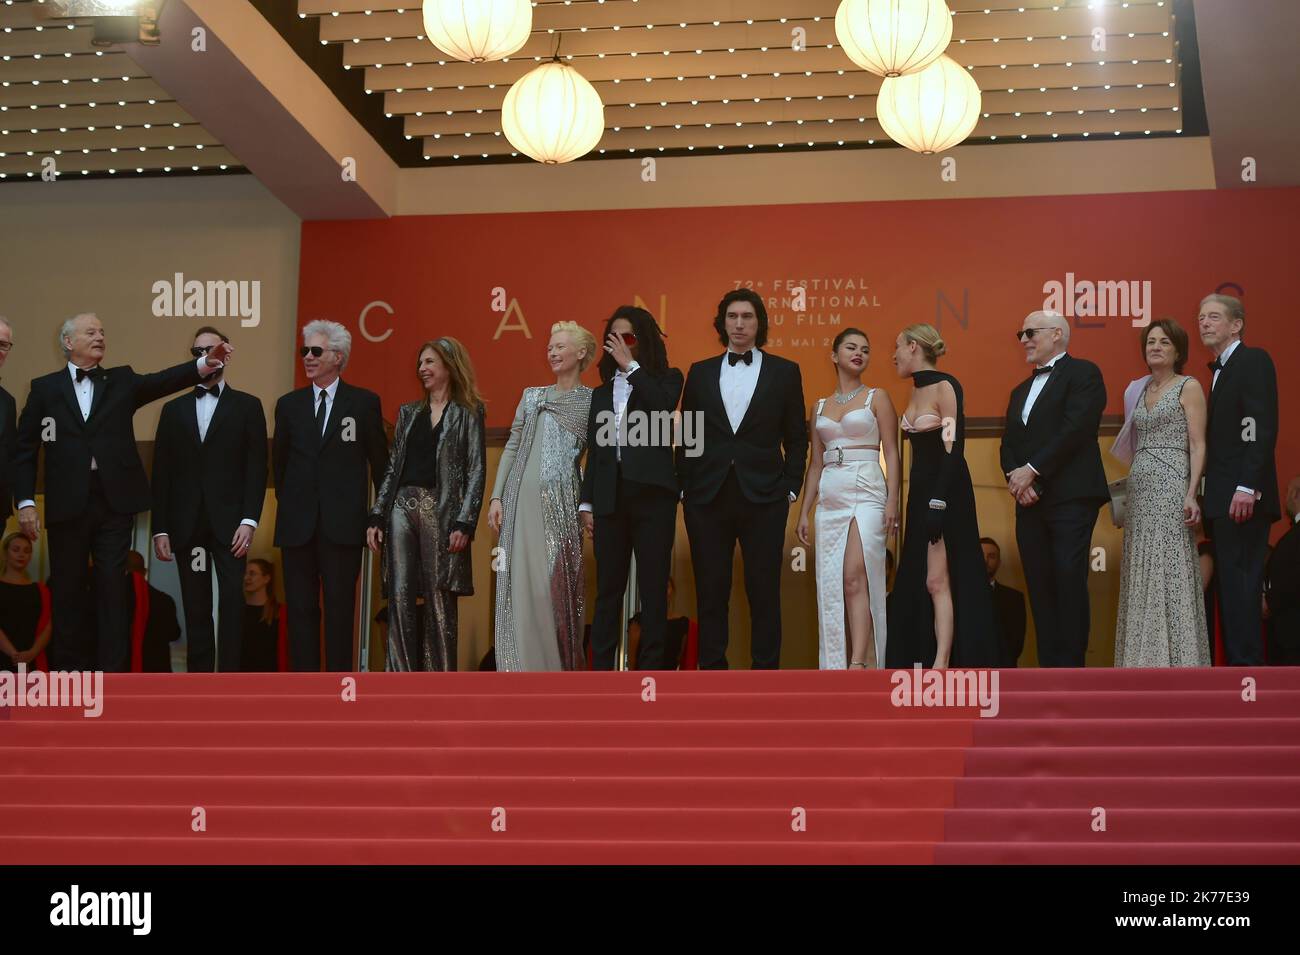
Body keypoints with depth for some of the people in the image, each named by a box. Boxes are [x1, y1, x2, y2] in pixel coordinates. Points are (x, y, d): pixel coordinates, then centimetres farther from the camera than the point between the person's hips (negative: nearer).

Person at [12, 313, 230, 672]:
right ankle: (68, 670, 15)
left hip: (114, 502, 1)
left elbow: (164, 381, -7)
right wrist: (26, 501, -4)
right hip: (67, 504, 0)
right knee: (68, 590, 6)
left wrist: (206, 362, -25)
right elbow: (25, 449, 6)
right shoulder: (45, 387, 7)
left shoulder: (122, 381, 10)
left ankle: (112, 673, 1)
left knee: (112, 587, -1)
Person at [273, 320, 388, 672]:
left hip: (342, 523, -3)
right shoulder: (289, 404, 11)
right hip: (298, 524, 3)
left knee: (340, 609, -2)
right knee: (300, 608, 4)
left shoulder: (364, 402, 3)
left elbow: (379, 459, 7)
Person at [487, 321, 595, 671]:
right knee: (520, 584, -1)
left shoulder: (592, 401, 6)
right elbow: (511, 447, 13)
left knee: (556, 584, -5)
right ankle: (524, 665, 2)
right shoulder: (531, 396, 15)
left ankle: (559, 666, 3)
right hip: (521, 498, 3)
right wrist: (496, 497, 5)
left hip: (561, 502, -3)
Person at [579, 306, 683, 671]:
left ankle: (652, 668, 0)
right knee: (608, 589, 4)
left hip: (652, 494, -4)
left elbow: (663, 405, -17)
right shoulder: (602, 392, 18)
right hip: (610, 497, 4)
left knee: (653, 589, -2)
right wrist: (586, 504, 9)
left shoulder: (666, 379, 7)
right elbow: (593, 452, 16)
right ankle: (601, 669, 5)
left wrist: (631, 365, -10)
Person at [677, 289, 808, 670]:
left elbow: (796, 438, 7)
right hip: (707, 497, 1)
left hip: (763, 497, -1)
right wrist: (684, 486, 3)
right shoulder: (700, 373, 10)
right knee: (710, 592, 4)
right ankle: (711, 670, 11)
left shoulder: (784, 372, 6)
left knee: (764, 592, 1)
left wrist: (791, 488, 0)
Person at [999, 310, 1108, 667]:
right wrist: (1014, 476, -3)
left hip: (1069, 498, -7)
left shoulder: (1083, 373, 1)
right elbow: (1008, 444, 19)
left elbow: (1076, 429, -12)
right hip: (1030, 501, 7)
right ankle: (1048, 668, 5)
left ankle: (1071, 668, -10)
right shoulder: (1020, 391, 25)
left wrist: (1032, 470, -13)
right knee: (1039, 587, 3)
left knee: (1069, 581, -11)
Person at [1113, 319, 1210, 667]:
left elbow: (1197, 444, -7)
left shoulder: (1188, 387, -1)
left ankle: (1177, 661, -7)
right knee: (1141, 574, 5)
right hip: (1140, 489, 7)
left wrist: (1191, 494, -18)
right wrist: (1127, 493, 12)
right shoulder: (1141, 391, 18)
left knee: (1170, 571, -9)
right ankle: (1146, 660, 8)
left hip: (1171, 487, -7)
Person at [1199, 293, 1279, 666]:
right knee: (1231, 583, 8)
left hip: (1242, 498, -9)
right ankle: (1240, 662, 10)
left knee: (1239, 580, -10)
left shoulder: (1254, 360, -7)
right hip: (1222, 498, 9)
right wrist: (1208, 494, 12)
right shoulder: (1221, 369, 21)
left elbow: (1263, 428, -17)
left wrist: (1248, 487, -23)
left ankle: (1246, 664, -9)